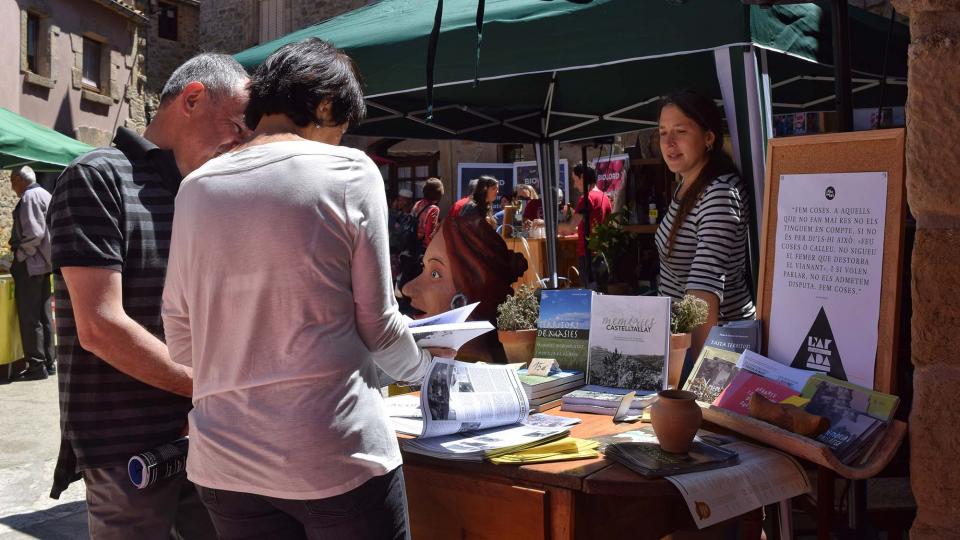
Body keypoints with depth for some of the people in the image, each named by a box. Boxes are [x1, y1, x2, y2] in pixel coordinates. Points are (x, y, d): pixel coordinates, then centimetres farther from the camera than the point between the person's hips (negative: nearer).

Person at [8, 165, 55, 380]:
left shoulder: (30, 197, -14)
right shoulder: (44, 194, 16)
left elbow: (34, 233, -21)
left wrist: (20, 253, -10)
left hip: (30, 264, -10)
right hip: (44, 262, 10)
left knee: (29, 316, -5)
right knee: (44, 314, 13)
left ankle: (36, 365, -3)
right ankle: (48, 362, 17)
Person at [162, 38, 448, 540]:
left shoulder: (197, 187, 5)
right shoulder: (349, 172, -7)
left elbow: (180, 338, 7)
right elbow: (376, 323, -4)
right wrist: (426, 362, 17)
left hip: (226, 461, 5)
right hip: (335, 457, -4)